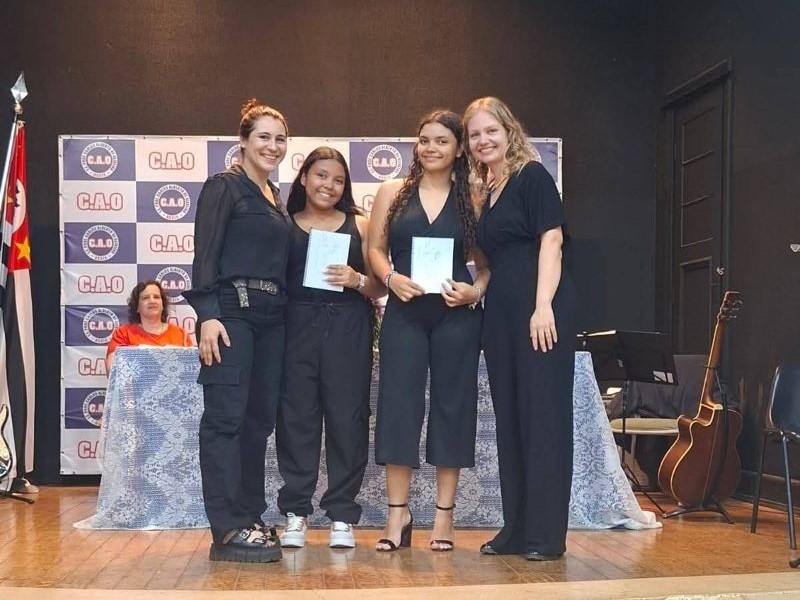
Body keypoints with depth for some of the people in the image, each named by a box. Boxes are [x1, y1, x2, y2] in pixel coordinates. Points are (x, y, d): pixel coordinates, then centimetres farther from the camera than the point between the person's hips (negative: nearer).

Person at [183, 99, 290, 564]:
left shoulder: (276, 197, 20)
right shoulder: (225, 186, -2)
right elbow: (205, 254, -10)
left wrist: (285, 314, 13)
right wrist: (207, 315, -20)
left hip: (272, 316, 8)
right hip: (232, 310, -8)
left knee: (260, 418, 8)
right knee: (226, 416, -9)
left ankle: (250, 518, 15)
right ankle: (229, 530, -10)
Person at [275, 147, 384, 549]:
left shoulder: (359, 225, 13)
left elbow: (379, 287, 9)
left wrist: (357, 280, -9)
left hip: (348, 329, 0)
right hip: (297, 327, 0)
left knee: (347, 418, -1)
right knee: (296, 417, -1)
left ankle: (341, 516, 7)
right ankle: (295, 513, 7)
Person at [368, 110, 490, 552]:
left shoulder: (472, 199, 6)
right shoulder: (393, 193, 8)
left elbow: (487, 261, 7)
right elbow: (375, 248, 7)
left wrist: (476, 291, -12)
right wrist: (392, 278, -12)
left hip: (456, 314, 0)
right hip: (404, 311, 1)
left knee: (452, 405, 4)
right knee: (398, 404, -1)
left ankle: (444, 515, 12)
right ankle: (398, 513, 8)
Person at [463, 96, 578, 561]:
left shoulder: (532, 176, -3)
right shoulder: (484, 190, 19)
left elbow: (551, 239, -11)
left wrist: (544, 306, -19)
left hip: (540, 311, -8)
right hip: (501, 313, 8)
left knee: (544, 415, -4)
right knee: (510, 418, 10)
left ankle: (547, 535, 1)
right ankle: (516, 530, 17)